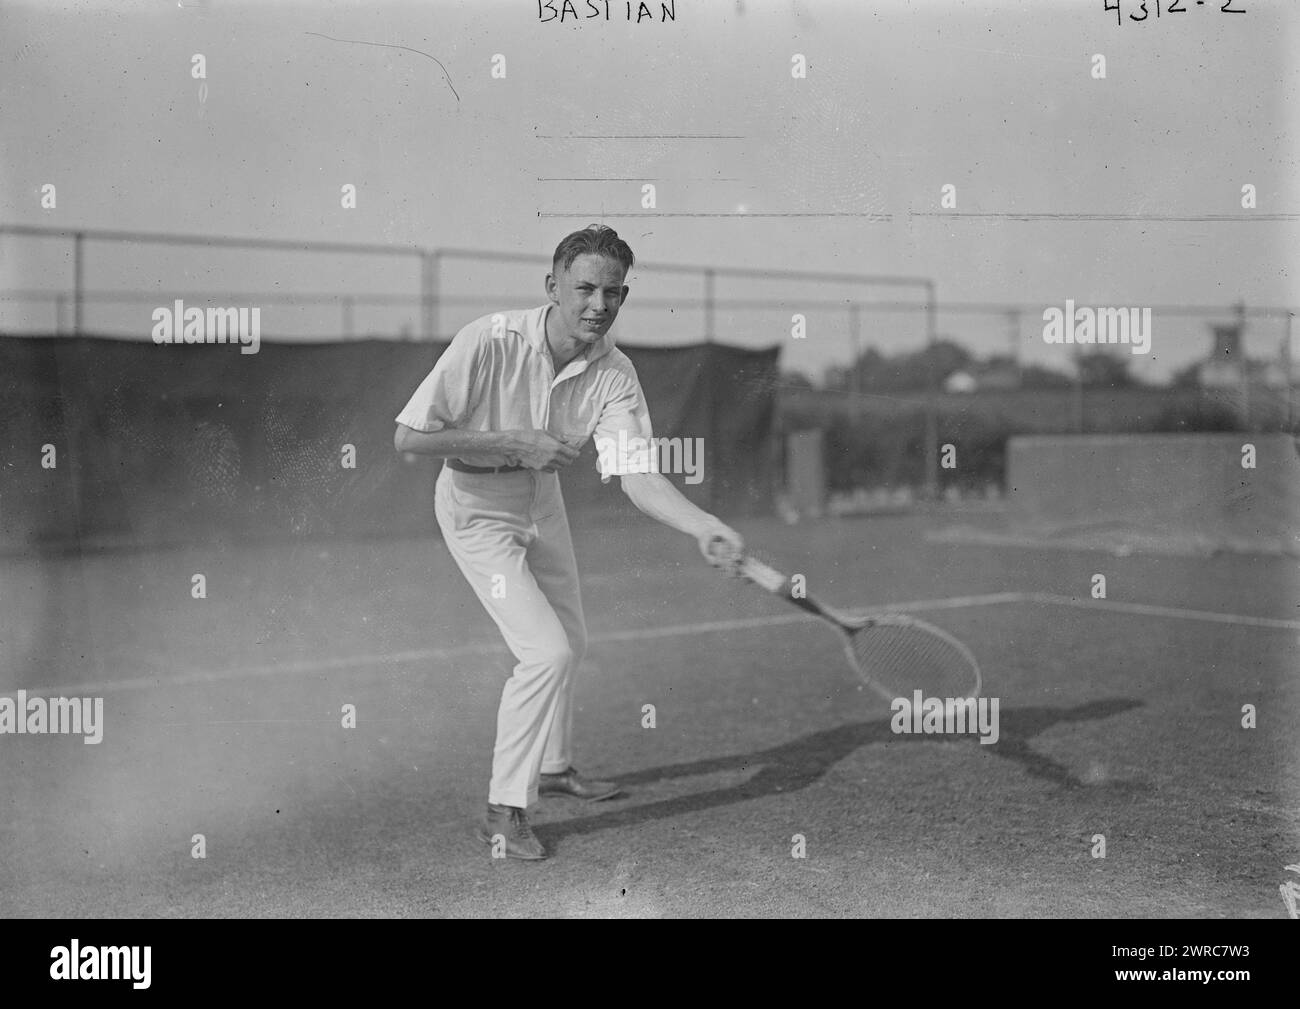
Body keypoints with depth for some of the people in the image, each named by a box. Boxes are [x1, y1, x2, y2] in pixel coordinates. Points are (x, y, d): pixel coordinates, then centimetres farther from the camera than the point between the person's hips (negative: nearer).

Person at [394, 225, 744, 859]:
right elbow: (408, 438, -27)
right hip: (477, 511, -6)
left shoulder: (614, 374, -17)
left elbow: (638, 476, -26)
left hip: (542, 503, 6)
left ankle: (553, 766, 44)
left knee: (569, 644, 19)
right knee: (546, 652, -16)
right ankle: (504, 812, -2)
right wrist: (516, 443, -30)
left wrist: (704, 528, -44)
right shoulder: (489, 342, -29)